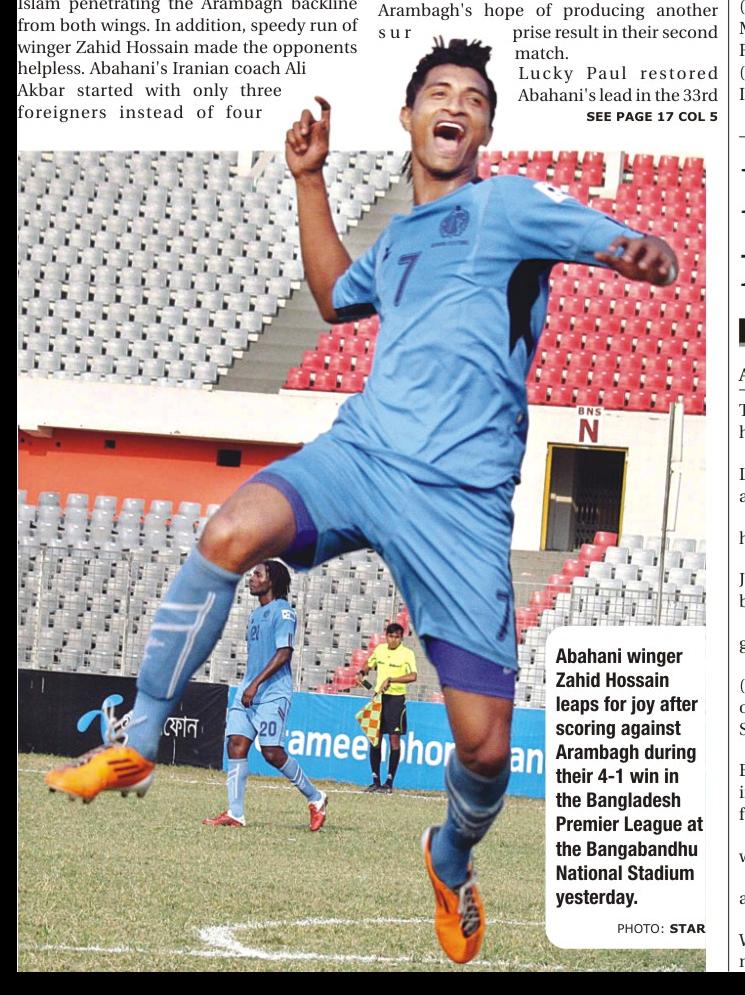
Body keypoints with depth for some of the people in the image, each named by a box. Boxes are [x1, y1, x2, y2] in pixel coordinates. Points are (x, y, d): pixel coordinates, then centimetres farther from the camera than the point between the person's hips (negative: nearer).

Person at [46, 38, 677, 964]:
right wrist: (309, 180, 34)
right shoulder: (400, 236, 22)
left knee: (485, 745, -8)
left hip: (461, 498, -4)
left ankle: (452, 860, 28)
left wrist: (647, 254, -29)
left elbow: (635, 250, -5)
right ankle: (137, 744, -17)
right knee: (234, 530, -31)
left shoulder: (511, 203, 5)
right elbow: (336, 296, 43)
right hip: (357, 453, 4)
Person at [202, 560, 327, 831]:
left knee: (272, 752, -11)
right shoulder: (256, 614, 19)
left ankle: (315, 799, 7)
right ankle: (235, 813, -6)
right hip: (248, 691, 8)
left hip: (273, 694, -8)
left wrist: (256, 684, -21)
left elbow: (284, 653, -17)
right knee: (236, 744, -5)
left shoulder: (283, 611, -8)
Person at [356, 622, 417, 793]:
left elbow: (413, 676, -22)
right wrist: (361, 673, 4)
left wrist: (390, 680, -26)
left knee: (394, 738, -5)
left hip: (396, 698, -5)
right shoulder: (379, 650, 7)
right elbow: (369, 665, 25)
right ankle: (376, 781, 11)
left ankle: (389, 782, -1)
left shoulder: (407, 654, -8)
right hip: (379, 696, 5)